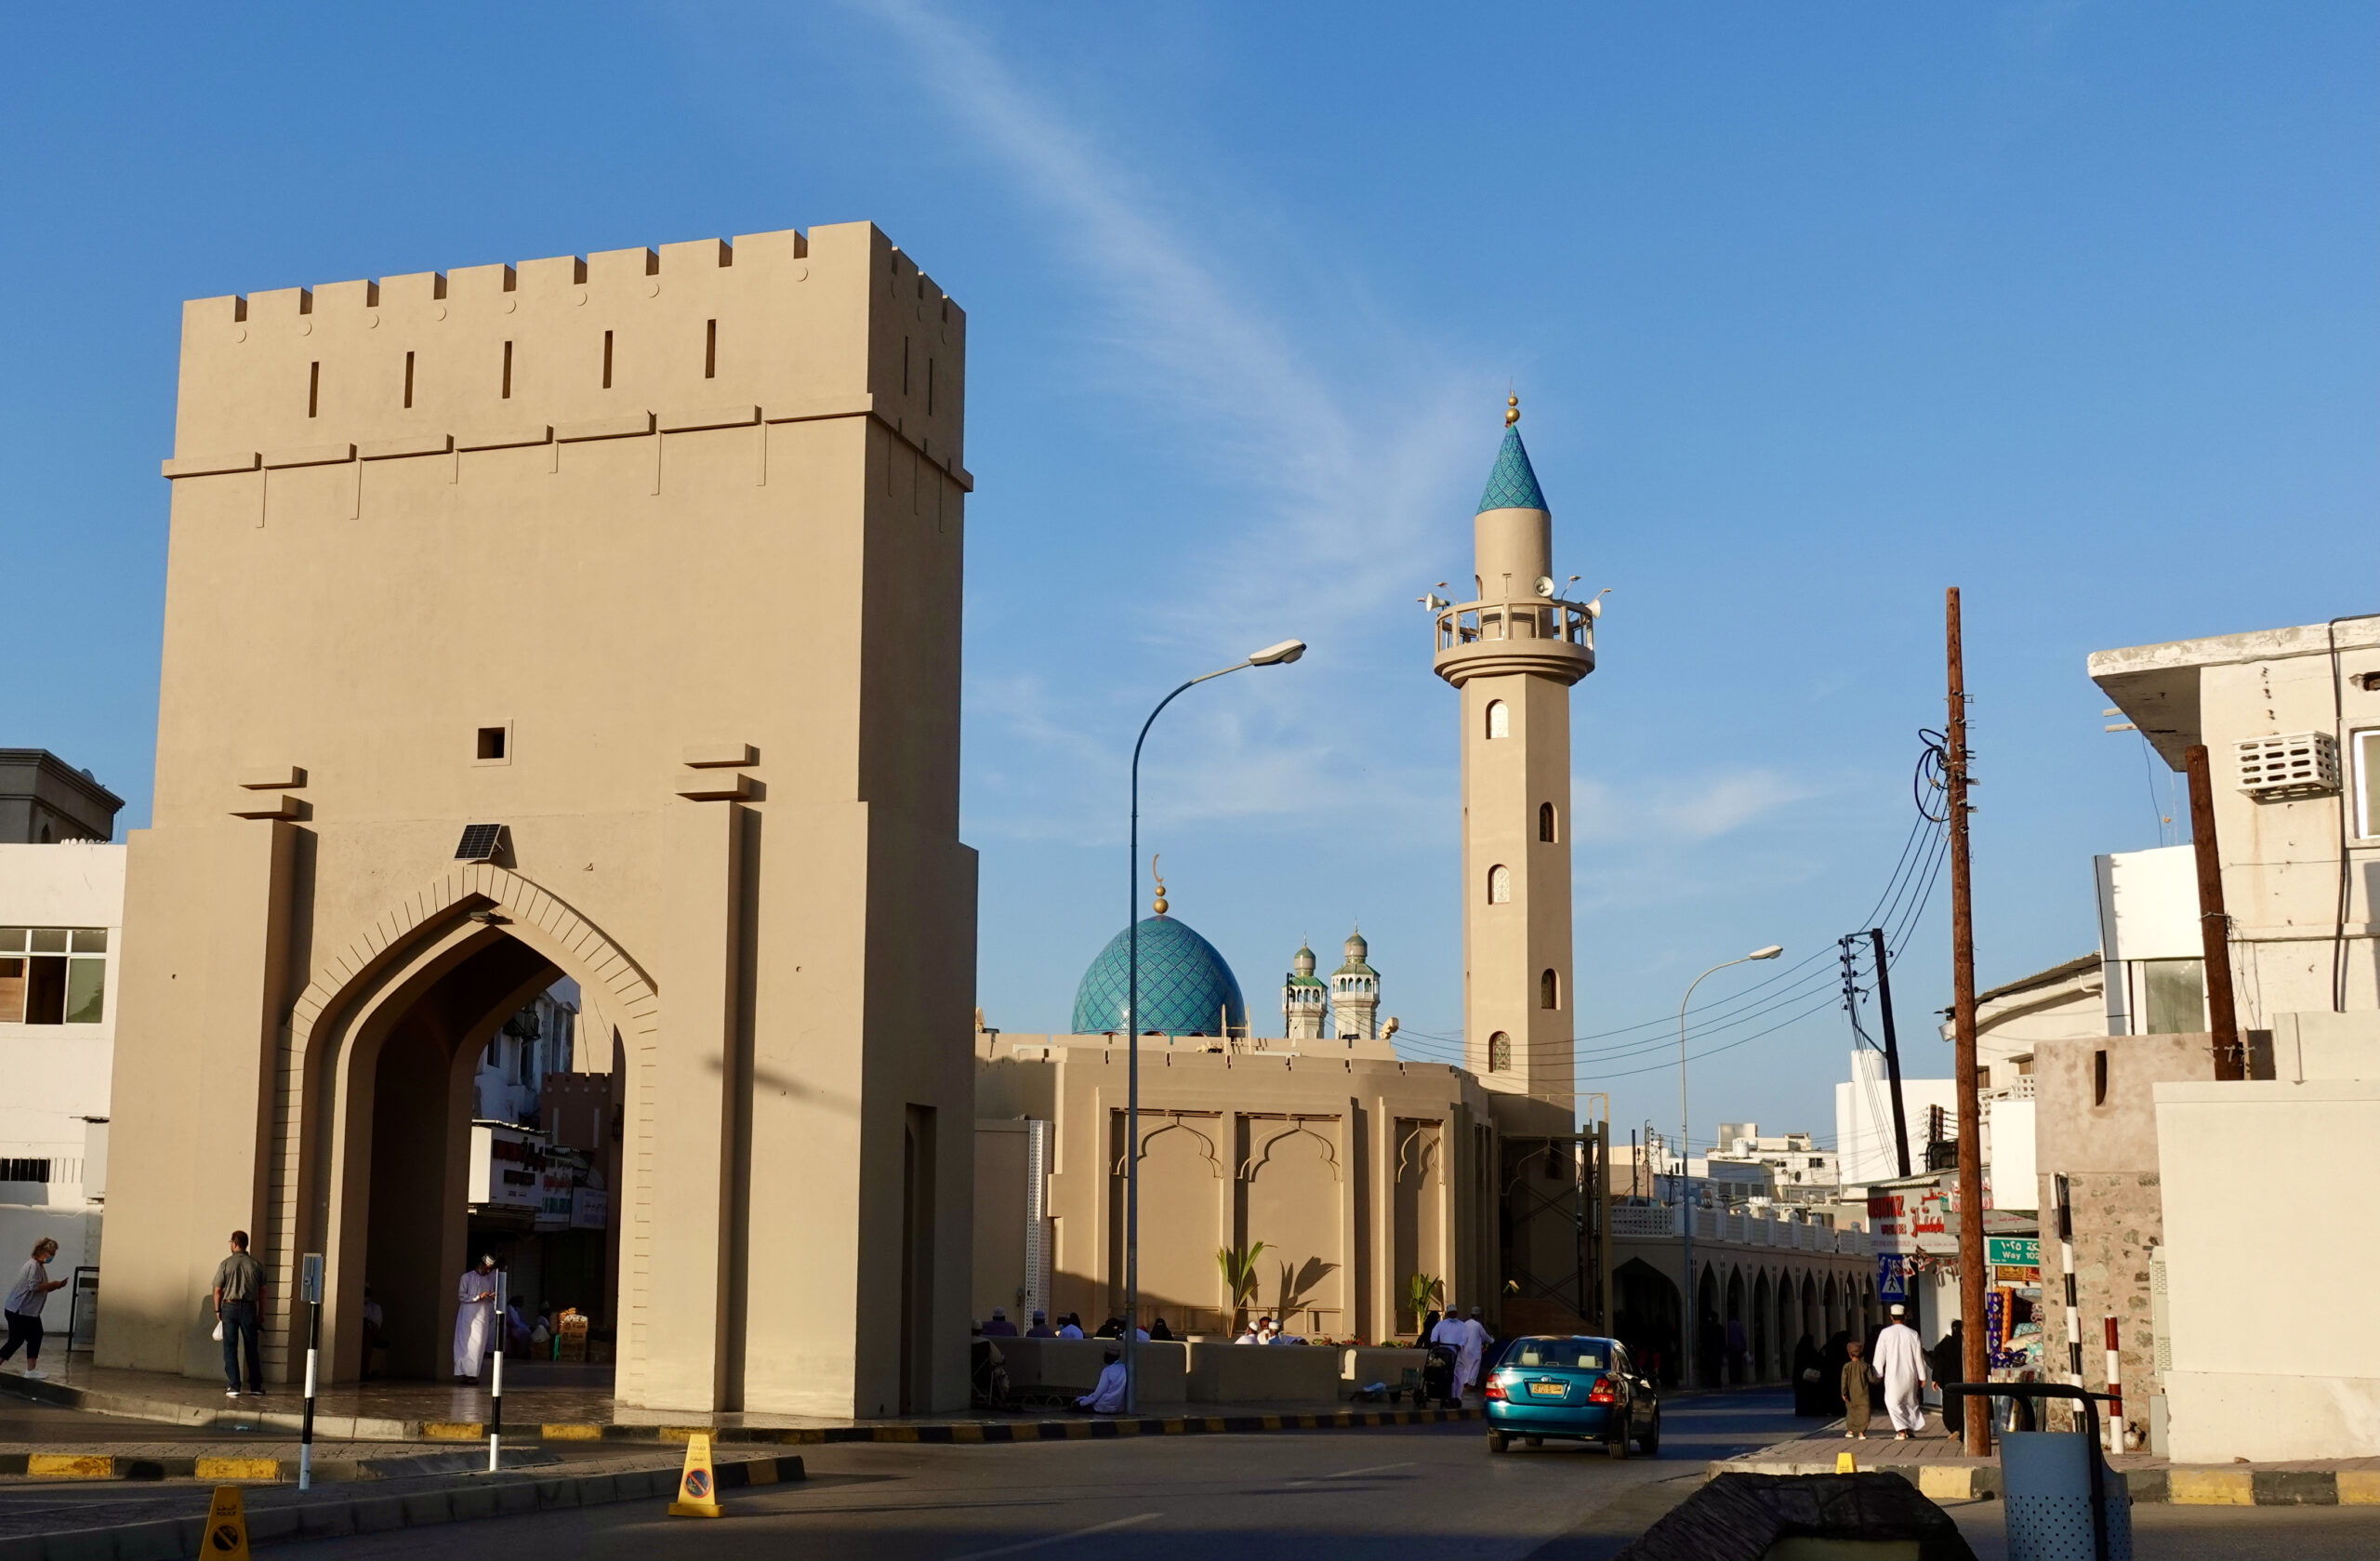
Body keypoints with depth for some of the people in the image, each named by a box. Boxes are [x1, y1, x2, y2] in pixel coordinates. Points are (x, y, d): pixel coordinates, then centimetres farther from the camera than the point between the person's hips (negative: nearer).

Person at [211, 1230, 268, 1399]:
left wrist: (217, 1310, 9)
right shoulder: (256, 1265, 3)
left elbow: (218, 1290, -3)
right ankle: (256, 1387, 10)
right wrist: (261, 1312, 13)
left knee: (230, 1349, 3)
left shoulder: (226, 1264, -4)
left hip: (229, 1307, -2)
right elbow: (262, 1291, 5)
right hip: (249, 1308, 2)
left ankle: (234, 1386, -1)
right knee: (251, 1348, 9)